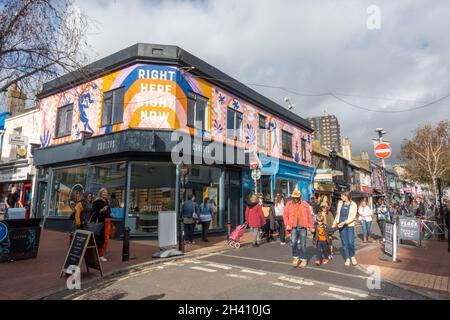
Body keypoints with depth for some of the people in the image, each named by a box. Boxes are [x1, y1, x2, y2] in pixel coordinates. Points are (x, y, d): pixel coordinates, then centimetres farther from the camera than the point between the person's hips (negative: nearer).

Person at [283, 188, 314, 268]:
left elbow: (309, 215, 5)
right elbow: (286, 215, 5)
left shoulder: (305, 204, 3)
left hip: (303, 227, 0)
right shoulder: (289, 204, 4)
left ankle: (303, 259, 18)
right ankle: (296, 257, 15)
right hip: (293, 227, 0)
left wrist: (311, 226, 4)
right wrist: (287, 224, -5)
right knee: (294, 243, -6)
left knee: (303, 244, 5)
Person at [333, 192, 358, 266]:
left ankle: (352, 256, 19)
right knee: (344, 243, 4)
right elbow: (337, 214, 17)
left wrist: (344, 222, -20)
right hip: (341, 226, 3)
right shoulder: (340, 203, 8)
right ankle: (347, 258, 14)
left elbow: (353, 217, -11)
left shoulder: (353, 205, -4)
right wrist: (335, 223, 14)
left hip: (349, 225, -3)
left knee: (350, 242, -6)